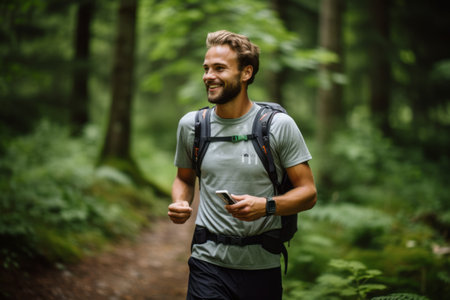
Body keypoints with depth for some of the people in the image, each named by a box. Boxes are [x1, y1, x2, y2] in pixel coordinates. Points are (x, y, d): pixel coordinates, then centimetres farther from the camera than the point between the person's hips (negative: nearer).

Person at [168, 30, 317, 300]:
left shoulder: (279, 125, -5)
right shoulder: (191, 124, 5)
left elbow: (308, 193, -3)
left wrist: (267, 206, -21)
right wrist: (180, 204, -3)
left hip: (263, 267, -1)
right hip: (209, 262, 1)